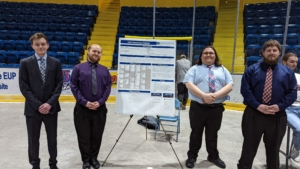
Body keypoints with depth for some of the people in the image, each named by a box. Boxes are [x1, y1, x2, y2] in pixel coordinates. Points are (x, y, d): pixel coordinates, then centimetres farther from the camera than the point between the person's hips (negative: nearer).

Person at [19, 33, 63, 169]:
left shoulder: (56, 63, 2)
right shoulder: (25, 63, -1)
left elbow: (59, 85, -1)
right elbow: (24, 87, -5)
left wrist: (50, 103, -12)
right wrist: (38, 105, -12)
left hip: (51, 107, 1)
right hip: (33, 108, -1)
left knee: (52, 138, 13)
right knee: (33, 139, 12)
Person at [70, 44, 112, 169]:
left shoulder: (104, 70, 6)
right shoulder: (78, 68, 0)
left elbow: (108, 88, 2)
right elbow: (74, 87, -5)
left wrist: (100, 102, -11)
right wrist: (84, 102, -13)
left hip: (100, 108, 2)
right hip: (82, 108, -2)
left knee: (97, 135, 12)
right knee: (84, 136, 9)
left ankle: (94, 158, 32)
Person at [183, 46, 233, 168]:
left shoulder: (222, 70, 10)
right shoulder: (194, 69, 3)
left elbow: (229, 86, -2)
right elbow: (189, 84, -11)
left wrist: (215, 95, -18)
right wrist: (204, 96, -23)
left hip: (216, 108, 2)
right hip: (198, 107, -2)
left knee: (212, 133, 16)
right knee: (196, 133, 10)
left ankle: (213, 156, 35)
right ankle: (192, 156, 26)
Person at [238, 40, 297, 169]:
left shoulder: (288, 72, 7)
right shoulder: (252, 70, 2)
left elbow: (292, 93, 3)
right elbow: (245, 90, -5)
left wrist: (280, 106, -13)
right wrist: (257, 105, -16)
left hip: (277, 116, 2)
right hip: (254, 113, -1)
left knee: (273, 149, 16)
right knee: (249, 147, 9)